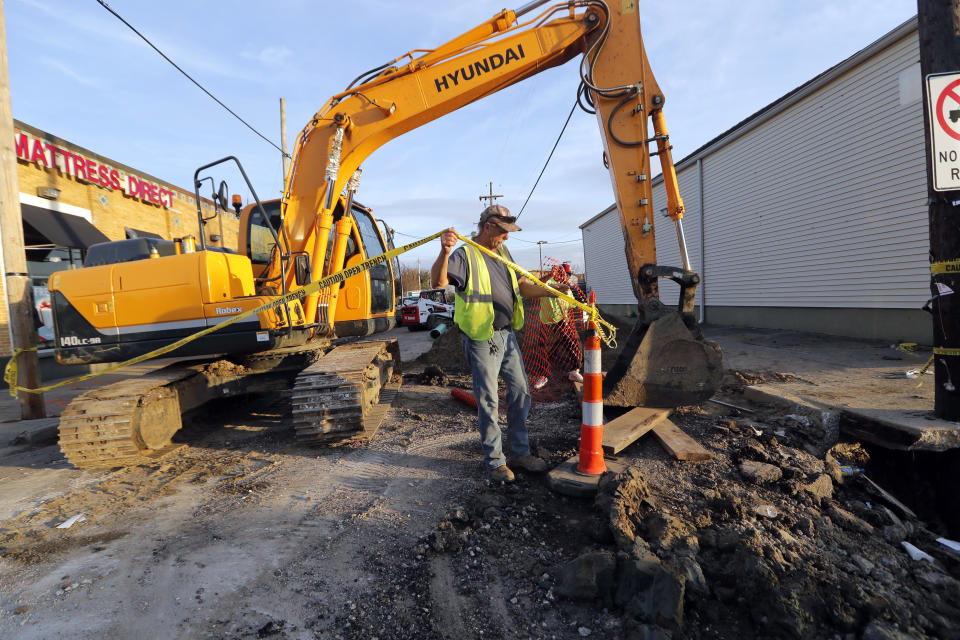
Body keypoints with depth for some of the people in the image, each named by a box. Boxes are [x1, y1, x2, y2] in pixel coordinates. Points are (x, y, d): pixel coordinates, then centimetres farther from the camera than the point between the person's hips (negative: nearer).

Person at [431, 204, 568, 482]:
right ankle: (495, 461, 18)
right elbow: (438, 282, -27)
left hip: (507, 335, 8)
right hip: (482, 340, -8)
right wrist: (444, 252, -44)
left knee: (520, 392, 13)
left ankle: (519, 452, 28)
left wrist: (554, 292, 11)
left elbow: (523, 286, 21)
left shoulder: (502, 252, 14)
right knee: (488, 401, 1)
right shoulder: (465, 255, -11)